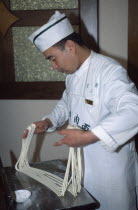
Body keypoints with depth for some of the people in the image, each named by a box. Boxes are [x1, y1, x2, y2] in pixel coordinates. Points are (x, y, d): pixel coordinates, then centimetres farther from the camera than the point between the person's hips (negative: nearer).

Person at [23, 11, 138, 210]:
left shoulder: (109, 71, -24)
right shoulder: (73, 74, 5)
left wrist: (87, 136, -37)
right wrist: (48, 122, 3)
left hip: (111, 166, -7)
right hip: (83, 162, 8)